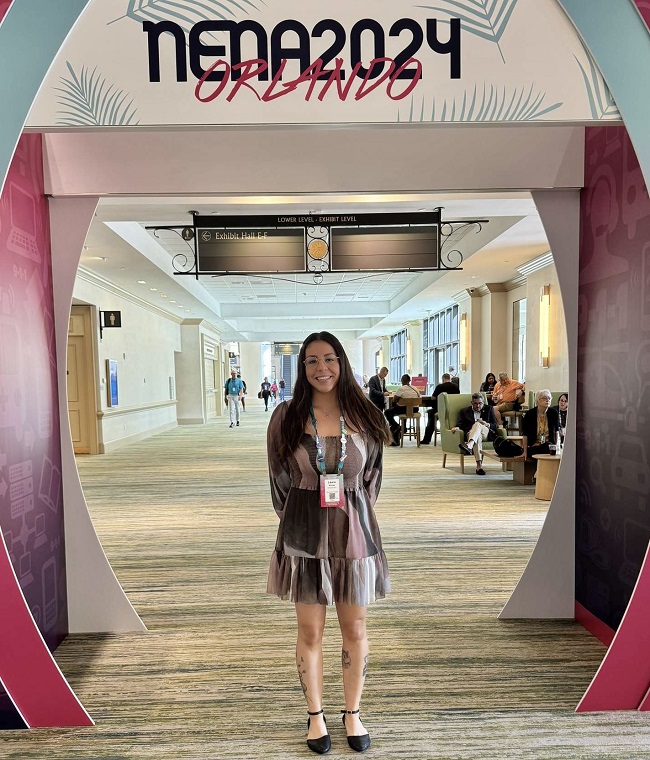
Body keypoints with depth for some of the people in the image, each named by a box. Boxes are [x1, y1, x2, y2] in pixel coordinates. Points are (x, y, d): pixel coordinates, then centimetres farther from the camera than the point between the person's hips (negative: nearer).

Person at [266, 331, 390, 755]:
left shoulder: (365, 417, -3)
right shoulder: (286, 417, -6)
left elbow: (372, 479, 7)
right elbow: (279, 480, 3)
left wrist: (352, 520, 7)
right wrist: (297, 524, 8)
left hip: (354, 534, 1)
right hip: (304, 537, -1)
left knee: (355, 631, 15)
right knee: (310, 632, 14)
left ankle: (353, 714, 39)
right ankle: (315, 715, 37)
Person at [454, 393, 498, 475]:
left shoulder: (489, 409, 20)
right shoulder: (464, 411, 21)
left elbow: (495, 426, 11)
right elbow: (460, 424, 10)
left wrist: (487, 424, -11)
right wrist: (457, 427, -14)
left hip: (487, 434, 0)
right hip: (470, 433, 0)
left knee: (477, 424, -34)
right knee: (478, 436, -39)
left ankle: (469, 445, -61)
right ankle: (479, 465, -53)